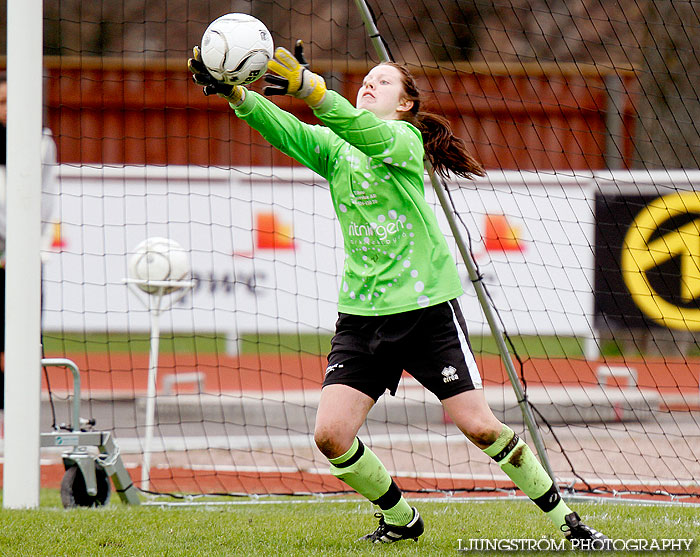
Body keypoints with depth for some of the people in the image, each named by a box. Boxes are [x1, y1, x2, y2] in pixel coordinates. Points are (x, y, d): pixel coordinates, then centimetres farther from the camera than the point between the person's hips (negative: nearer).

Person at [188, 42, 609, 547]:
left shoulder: (406, 139, -5)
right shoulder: (332, 147, 9)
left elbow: (364, 130, -27)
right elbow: (283, 128, -10)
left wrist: (308, 87, -44)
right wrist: (234, 93, -29)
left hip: (428, 307, -4)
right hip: (361, 313, 5)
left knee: (478, 426, -7)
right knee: (331, 434, -9)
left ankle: (562, 515, 11)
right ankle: (400, 517, 15)